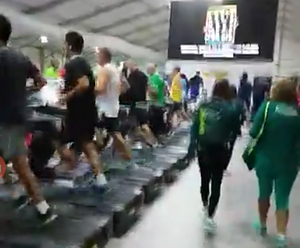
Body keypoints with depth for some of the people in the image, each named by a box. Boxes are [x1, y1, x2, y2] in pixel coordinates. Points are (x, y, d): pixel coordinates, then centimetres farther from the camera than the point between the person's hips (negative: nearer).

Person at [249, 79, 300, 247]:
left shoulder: (268, 106, -10)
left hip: (265, 160, 0)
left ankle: (263, 226, 37)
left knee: (264, 194, 19)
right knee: (283, 199, 9)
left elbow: (254, 133, -14)